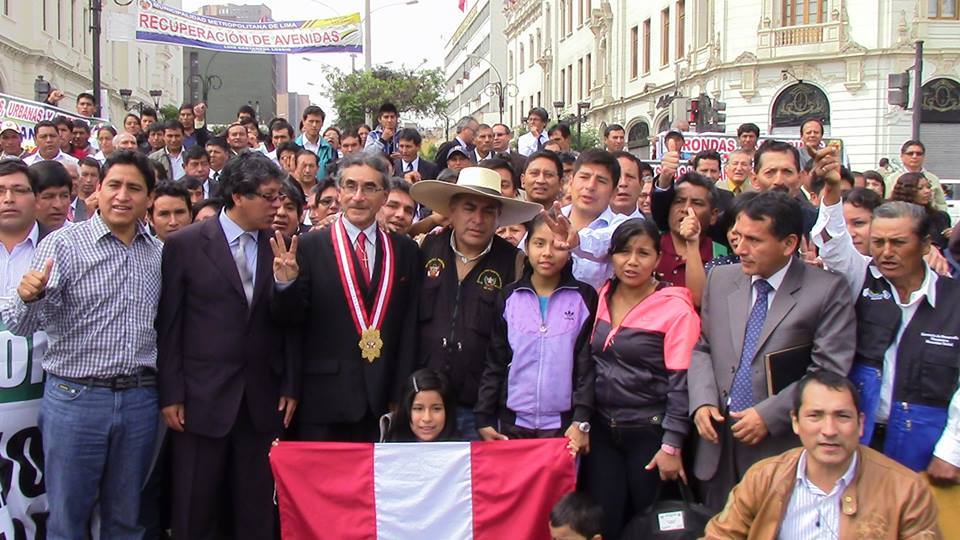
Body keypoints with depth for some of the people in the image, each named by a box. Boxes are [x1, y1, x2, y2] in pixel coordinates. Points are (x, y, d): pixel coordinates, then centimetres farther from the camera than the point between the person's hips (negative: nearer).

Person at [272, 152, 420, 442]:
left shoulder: (405, 250, 7)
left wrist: (402, 398, 4)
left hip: (383, 400, 2)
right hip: (324, 400, -2)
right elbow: (291, 318, -1)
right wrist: (286, 284, -22)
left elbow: (410, 326, 8)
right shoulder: (310, 246, 0)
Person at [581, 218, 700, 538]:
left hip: (649, 433, -4)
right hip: (601, 430, 4)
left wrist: (672, 446, -13)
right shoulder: (600, 298, 5)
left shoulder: (676, 308, -10)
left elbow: (681, 381, -12)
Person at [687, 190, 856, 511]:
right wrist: (702, 401, -4)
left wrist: (770, 415, -16)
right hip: (718, 441, 4)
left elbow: (830, 372, -11)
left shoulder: (827, 290, -7)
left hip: (782, 446, -4)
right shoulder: (720, 279, 8)